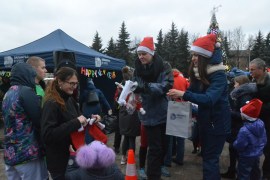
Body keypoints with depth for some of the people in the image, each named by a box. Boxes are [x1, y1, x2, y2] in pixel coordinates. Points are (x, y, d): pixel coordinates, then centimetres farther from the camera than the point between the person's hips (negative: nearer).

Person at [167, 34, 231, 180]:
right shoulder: (198, 73, 2)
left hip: (217, 123, -8)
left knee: (210, 159, -1)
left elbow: (209, 99, -36)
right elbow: (194, 92, 5)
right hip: (205, 121, 8)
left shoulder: (218, 75, -22)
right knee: (206, 155, 21)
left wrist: (183, 94, -43)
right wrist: (180, 95, -14)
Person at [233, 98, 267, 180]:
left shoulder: (244, 130, -34)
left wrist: (234, 143, -4)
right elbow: (264, 140, 4)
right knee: (255, 172, 26)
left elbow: (239, 146, -24)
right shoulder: (261, 124, -10)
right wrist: (260, 148, 18)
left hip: (246, 157, -8)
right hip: (258, 154, 8)